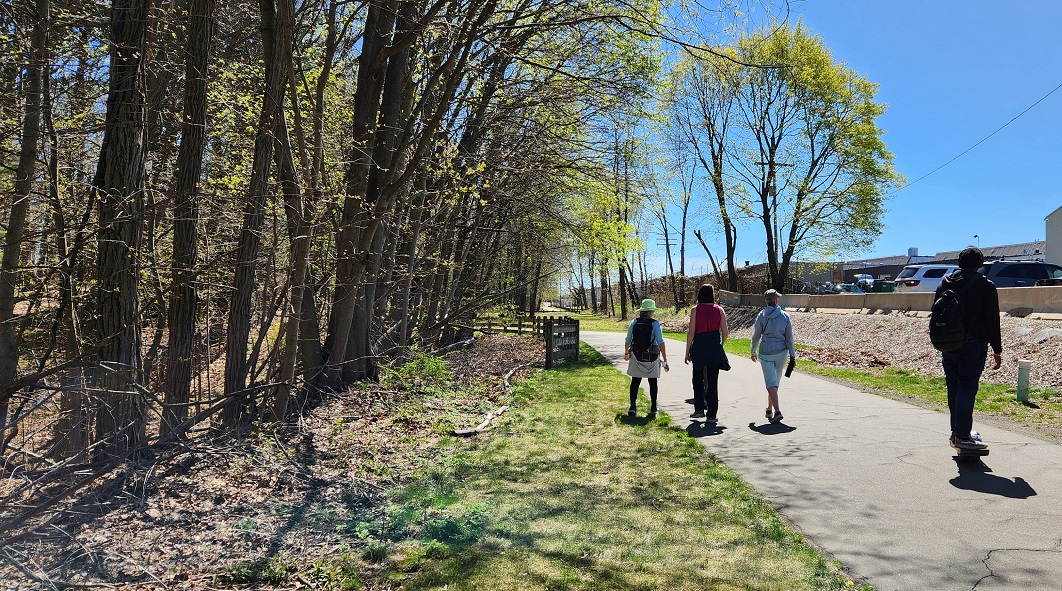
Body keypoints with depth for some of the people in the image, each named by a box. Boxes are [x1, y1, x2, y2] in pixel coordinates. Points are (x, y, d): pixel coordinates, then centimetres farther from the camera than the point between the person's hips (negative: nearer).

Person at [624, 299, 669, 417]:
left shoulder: (634, 323, -1)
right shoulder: (655, 324, -9)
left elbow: (627, 341, 6)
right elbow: (661, 343, -13)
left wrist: (626, 353, 24)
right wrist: (665, 361, -8)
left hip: (636, 357, 2)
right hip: (652, 358, -2)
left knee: (635, 382, 7)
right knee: (652, 382, 10)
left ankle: (633, 407, 2)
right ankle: (653, 408, 13)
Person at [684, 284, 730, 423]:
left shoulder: (695, 310, -4)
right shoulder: (719, 310, 1)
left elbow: (691, 332, -6)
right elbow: (725, 333, 1)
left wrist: (687, 351, 1)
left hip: (699, 347, -1)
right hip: (715, 348, 1)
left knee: (698, 378, 17)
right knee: (713, 381, 6)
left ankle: (700, 408, 12)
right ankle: (711, 415, 6)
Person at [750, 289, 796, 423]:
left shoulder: (761, 316, -6)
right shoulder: (785, 316, -4)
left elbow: (756, 336, 0)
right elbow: (789, 339, -2)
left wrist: (753, 352, 15)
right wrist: (793, 356, 6)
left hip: (766, 353, -2)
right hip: (781, 352, 2)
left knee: (771, 382, -3)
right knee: (775, 382, 17)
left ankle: (777, 411, -18)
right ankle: (770, 409, 28)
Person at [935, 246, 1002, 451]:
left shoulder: (944, 283, 10)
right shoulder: (985, 286, -5)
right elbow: (992, 320, -5)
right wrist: (997, 350, 1)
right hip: (973, 346, -5)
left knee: (954, 388, 11)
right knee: (967, 388, -6)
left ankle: (957, 432, 17)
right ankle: (962, 436, -7)